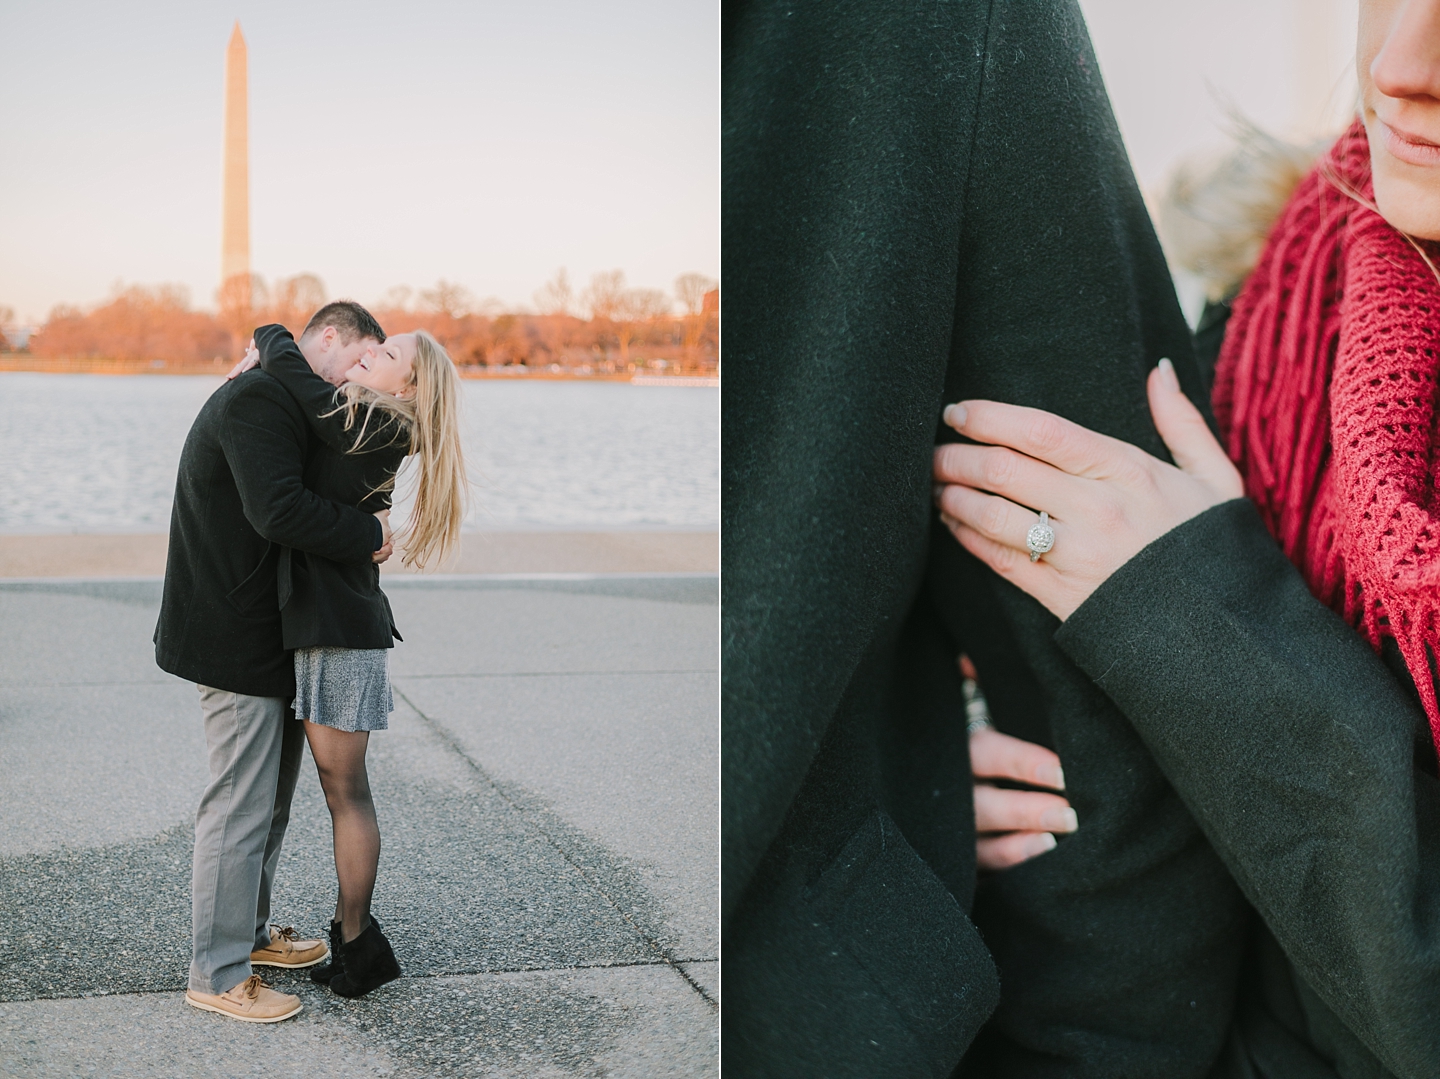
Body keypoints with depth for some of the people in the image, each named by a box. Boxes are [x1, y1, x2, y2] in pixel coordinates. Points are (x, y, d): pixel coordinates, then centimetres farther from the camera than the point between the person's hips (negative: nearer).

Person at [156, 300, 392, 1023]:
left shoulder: (277, 400, 18)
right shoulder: (257, 401, -17)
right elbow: (281, 509, -29)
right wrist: (367, 536, -18)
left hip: (266, 633, 11)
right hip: (236, 643, -11)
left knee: (271, 793, 19)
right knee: (241, 803, -5)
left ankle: (246, 931, 33)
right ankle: (217, 975, 4)